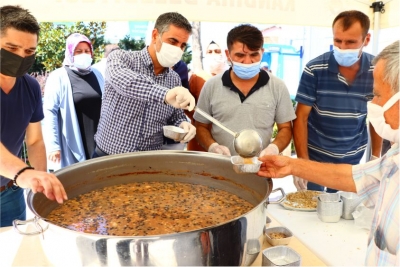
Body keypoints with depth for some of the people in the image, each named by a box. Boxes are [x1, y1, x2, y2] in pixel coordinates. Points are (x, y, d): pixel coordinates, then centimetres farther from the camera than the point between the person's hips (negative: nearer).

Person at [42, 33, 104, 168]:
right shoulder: (58, 77, -6)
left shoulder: (97, 75, 8)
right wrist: (53, 145, -14)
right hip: (73, 146, -4)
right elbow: (50, 112, -9)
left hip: (98, 142, 4)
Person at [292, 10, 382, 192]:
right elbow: (301, 118, -12)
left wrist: (376, 157, 4)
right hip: (315, 155, -2)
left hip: (353, 158, 2)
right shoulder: (314, 69, -16)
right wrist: (302, 161, -16)